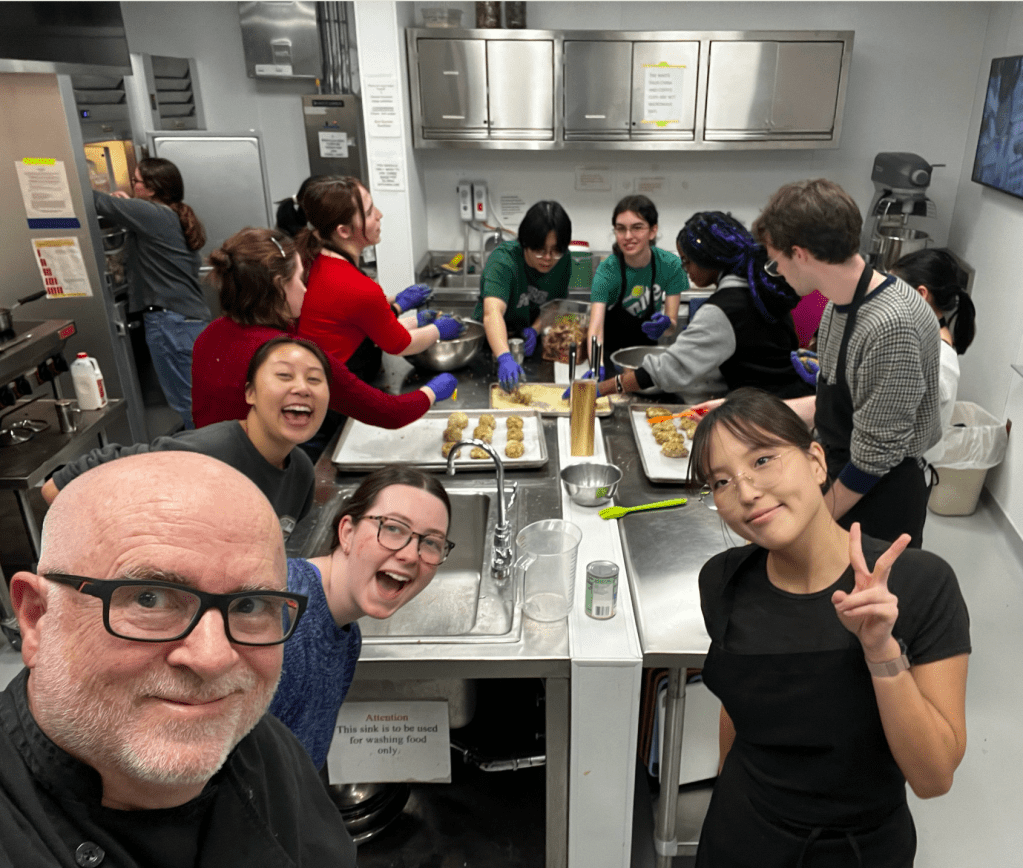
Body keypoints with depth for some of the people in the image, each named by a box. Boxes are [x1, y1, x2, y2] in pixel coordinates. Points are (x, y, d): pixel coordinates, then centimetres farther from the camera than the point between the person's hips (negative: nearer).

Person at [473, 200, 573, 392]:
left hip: (529, 342, 4)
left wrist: (535, 329, -16)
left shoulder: (563, 261, -8)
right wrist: (505, 358, -58)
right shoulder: (503, 260, -26)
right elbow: (492, 312, -42)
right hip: (492, 340, -4)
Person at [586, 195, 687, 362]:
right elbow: (596, 327, -33)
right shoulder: (607, 270, -21)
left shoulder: (670, 266, -14)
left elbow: (673, 322, -9)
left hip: (647, 348, 2)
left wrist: (665, 324, -34)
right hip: (609, 350, -2)